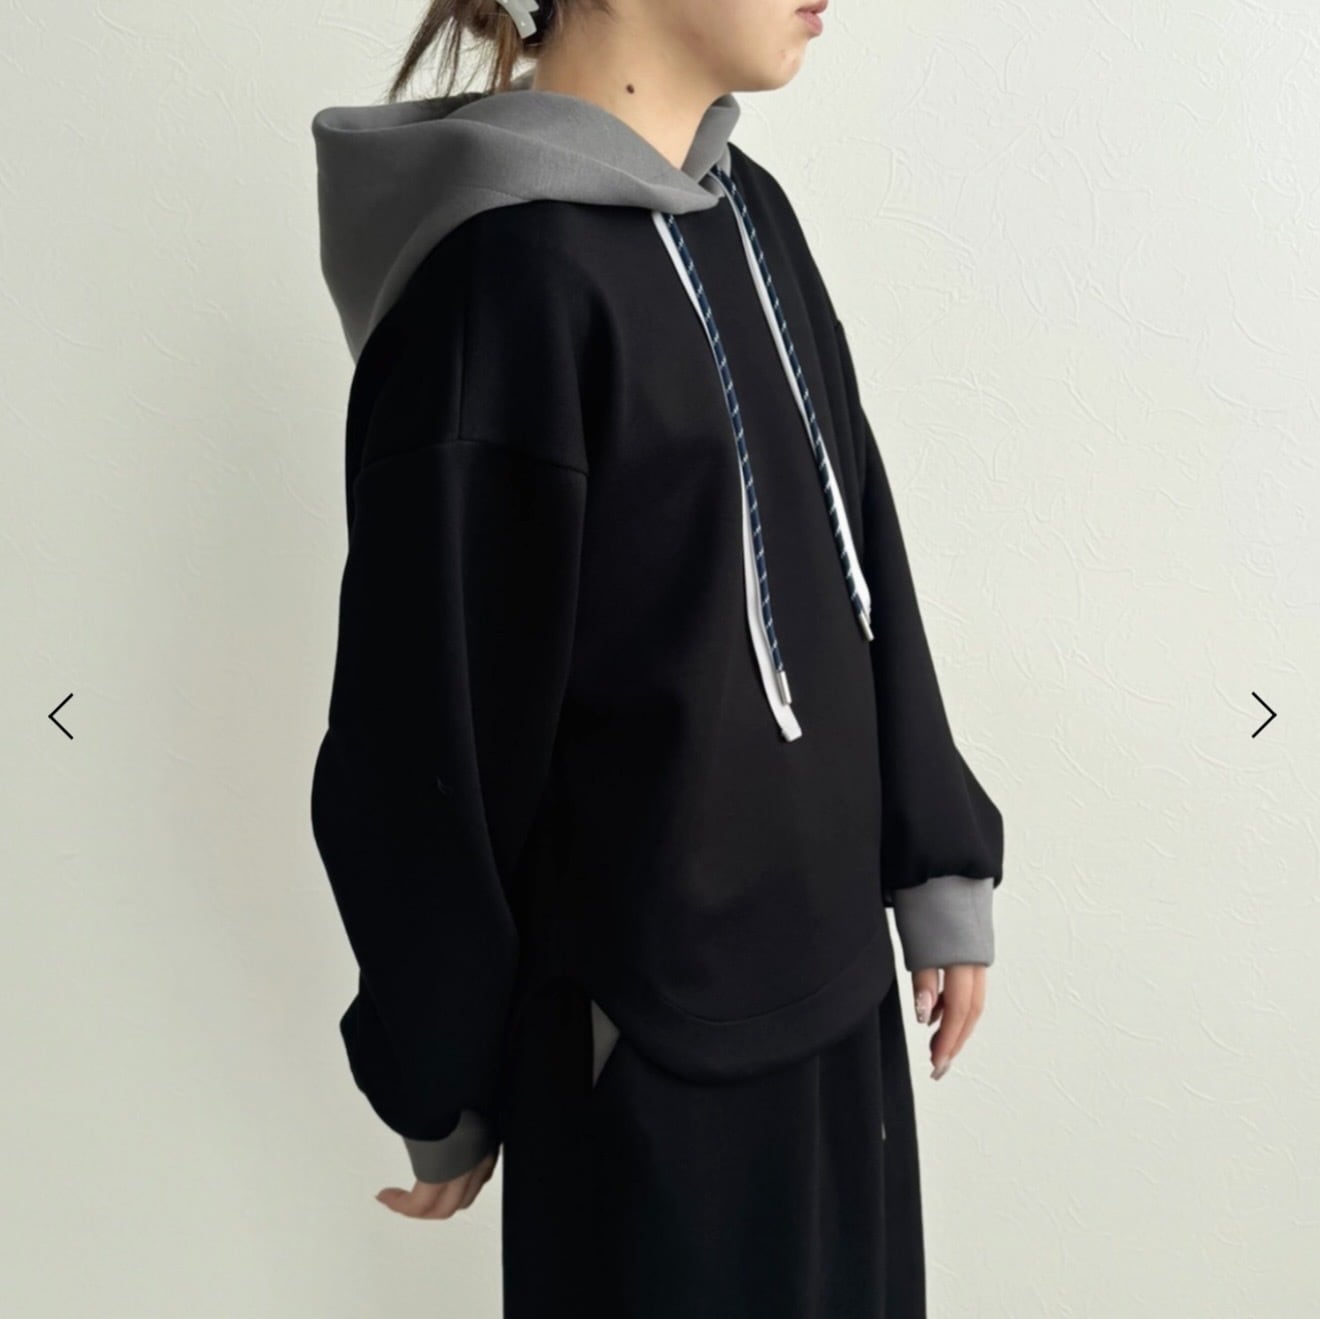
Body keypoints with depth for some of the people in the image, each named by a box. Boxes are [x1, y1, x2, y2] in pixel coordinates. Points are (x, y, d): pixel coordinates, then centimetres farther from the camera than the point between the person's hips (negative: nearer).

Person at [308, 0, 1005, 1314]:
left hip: (830, 964, 7)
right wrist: (443, 1085, -6)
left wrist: (940, 865, 9)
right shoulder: (506, 268, -20)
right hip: (653, 1024, -7)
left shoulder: (750, 213, 3)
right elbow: (426, 733, -16)